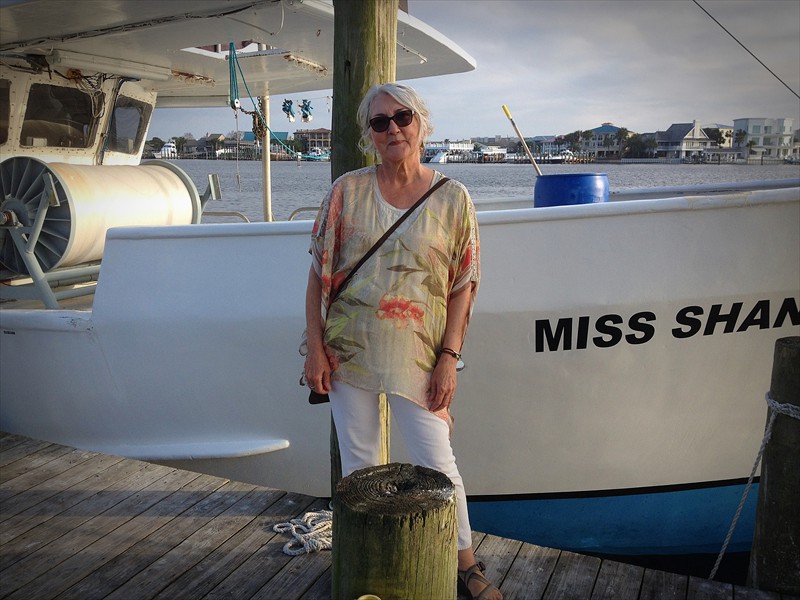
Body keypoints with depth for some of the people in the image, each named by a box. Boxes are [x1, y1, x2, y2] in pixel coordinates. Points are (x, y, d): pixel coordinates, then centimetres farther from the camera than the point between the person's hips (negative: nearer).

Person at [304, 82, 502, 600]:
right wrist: (315, 347, -2)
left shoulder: (452, 197, 0)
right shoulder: (347, 191, 3)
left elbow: (463, 286, -1)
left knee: (437, 463, 5)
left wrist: (449, 357, -8)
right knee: (357, 463, 13)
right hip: (348, 349, 2)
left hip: (416, 354, -1)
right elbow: (319, 273, 4)